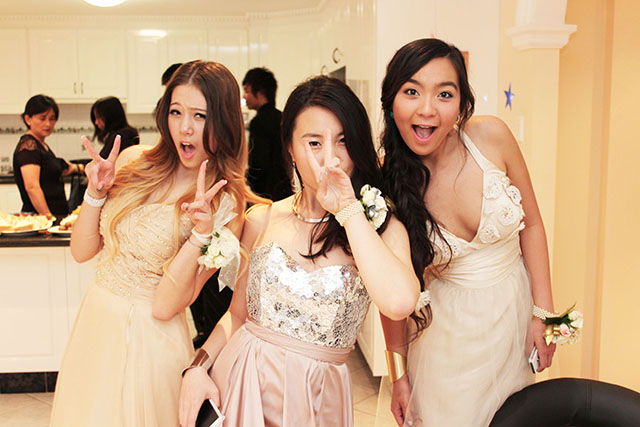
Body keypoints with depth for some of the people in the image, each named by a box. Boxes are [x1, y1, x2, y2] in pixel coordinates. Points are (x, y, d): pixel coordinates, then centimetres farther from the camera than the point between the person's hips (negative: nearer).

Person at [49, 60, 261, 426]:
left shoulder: (226, 204, -16)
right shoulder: (135, 162, -3)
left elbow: (165, 306, -19)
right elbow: (82, 251, 3)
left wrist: (202, 231, -30)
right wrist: (96, 193, -12)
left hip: (148, 339, -5)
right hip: (94, 320, 5)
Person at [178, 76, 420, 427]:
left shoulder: (381, 227, -11)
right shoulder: (262, 219, -2)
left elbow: (399, 303, -31)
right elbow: (238, 312, 8)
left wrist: (347, 208, -24)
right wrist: (198, 366, -7)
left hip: (315, 398, -1)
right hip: (240, 381, 2)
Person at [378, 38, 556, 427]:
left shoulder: (490, 136, -17)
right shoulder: (385, 183, -18)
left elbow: (532, 225, -3)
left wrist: (543, 313, -4)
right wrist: (398, 373, -2)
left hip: (514, 310, 2)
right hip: (447, 331, -2)